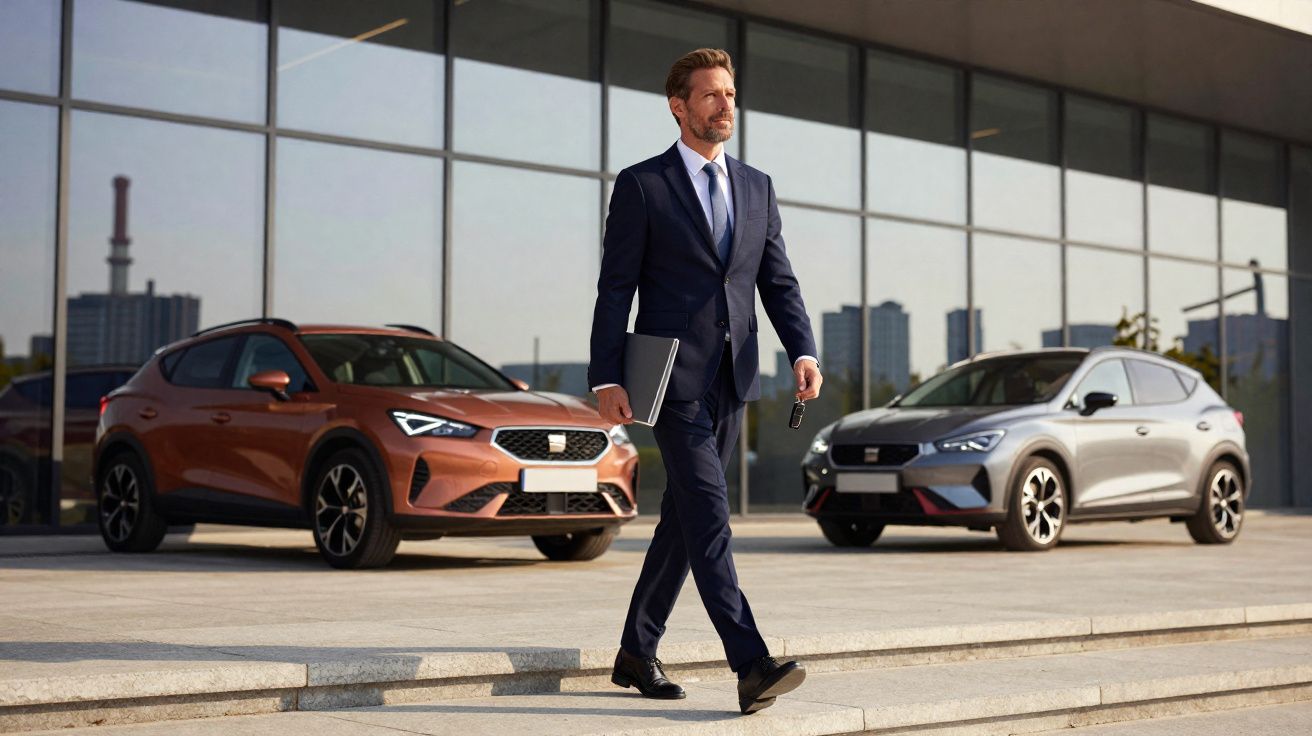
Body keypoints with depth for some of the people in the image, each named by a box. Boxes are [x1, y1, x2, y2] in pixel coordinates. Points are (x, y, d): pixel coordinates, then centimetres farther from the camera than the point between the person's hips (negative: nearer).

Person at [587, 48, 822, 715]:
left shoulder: (757, 187, 14)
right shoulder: (640, 184, -2)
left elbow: (778, 282, 10)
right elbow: (615, 288, -4)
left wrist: (803, 352, -7)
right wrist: (606, 379, -11)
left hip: (731, 381, 6)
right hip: (673, 377, -6)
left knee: (683, 517, 11)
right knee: (709, 515, -13)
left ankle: (636, 654, 22)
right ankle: (751, 665, -18)